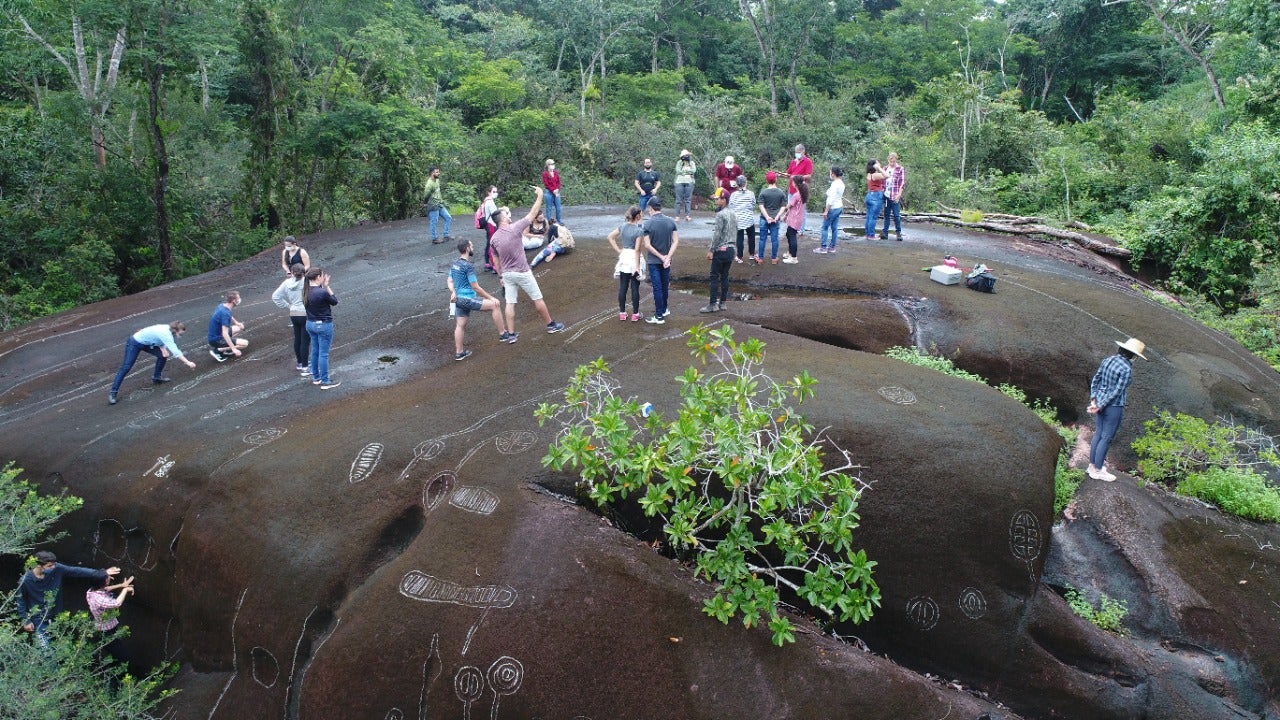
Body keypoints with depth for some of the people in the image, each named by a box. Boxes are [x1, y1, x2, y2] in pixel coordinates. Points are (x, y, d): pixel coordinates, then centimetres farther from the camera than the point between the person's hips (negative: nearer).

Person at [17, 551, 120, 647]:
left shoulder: (56, 569, -14)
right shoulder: (25, 580, -20)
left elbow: (77, 571, -12)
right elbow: (21, 601, -7)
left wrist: (103, 573, -17)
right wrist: (25, 621, -7)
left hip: (55, 617, 4)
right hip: (38, 620, -4)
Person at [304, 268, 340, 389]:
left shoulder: (306, 291, -2)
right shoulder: (322, 292, -25)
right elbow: (334, 301, -9)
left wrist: (323, 286, 1)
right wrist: (327, 286, -7)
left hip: (310, 324, 8)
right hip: (324, 325, -8)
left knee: (315, 351, 19)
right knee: (323, 354, 0)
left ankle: (316, 377, 31)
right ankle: (325, 381, 7)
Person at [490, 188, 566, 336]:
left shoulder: (494, 238, 0)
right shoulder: (513, 229, -16)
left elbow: (496, 260, 8)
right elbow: (533, 214, -11)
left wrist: (500, 276, 19)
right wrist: (540, 195, -3)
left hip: (507, 274, 5)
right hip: (522, 273, -5)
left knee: (510, 304, 6)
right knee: (538, 299, 9)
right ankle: (551, 325, 21)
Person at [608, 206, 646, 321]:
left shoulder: (623, 226, 0)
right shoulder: (639, 230, -17)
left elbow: (610, 237, 4)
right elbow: (637, 249, -18)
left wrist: (618, 250, 5)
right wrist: (638, 266, -13)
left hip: (624, 257, 5)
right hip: (634, 259, -5)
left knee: (622, 287, 11)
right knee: (635, 288, 5)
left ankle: (622, 313, 17)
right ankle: (635, 314, 12)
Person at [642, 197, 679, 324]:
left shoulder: (648, 224, -13)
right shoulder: (671, 222, -2)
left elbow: (647, 245, -16)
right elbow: (676, 241, -6)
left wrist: (662, 257, -12)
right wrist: (667, 257, -12)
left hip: (653, 261, -4)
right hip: (666, 260, 4)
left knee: (657, 288, -1)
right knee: (665, 286, 18)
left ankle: (659, 316, 2)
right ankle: (663, 310, 33)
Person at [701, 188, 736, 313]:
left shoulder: (721, 215, -14)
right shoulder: (733, 214, 12)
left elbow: (717, 234, -18)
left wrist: (711, 250, -14)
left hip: (720, 250, -8)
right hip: (731, 249, 8)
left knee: (714, 277, -4)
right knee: (725, 276, 11)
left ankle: (713, 304, -4)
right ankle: (722, 303, 14)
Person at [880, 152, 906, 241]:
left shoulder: (900, 169, -1)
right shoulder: (885, 169, 13)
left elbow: (902, 183, -5)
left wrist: (898, 195, -14)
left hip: (895, 197, -5)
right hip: (886, 195, 5)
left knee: (896, 215, -4)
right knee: (886, 215, 7)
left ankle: (898, 233, 3)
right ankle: (885, 233, 9)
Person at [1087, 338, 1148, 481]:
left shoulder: (1107, 360, 3)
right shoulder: (1126, 369, -19)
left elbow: (1095, 380, 6)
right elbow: (1117, 391, -18)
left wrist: (1093, 400, 3)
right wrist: (1100, 407, -12)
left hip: (1100, 401, 8)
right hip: (1114, 406, -8)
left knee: (1098, 433, 18)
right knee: (1107, 438, 2)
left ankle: (1092, 465, 27)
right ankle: (1097, 471, 10)